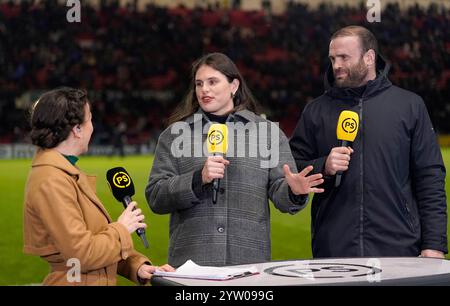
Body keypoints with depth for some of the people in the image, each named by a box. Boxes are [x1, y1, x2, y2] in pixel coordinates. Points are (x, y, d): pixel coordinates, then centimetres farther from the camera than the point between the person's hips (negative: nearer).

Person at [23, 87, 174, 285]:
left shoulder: (66, 172, 16)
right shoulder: (51, 182, -14)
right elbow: (82, 253, -17)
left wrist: (137, 265, 5)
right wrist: (121, 229, -4)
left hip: (98, 279, 8)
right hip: (74, 281, -8)